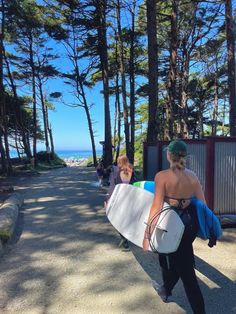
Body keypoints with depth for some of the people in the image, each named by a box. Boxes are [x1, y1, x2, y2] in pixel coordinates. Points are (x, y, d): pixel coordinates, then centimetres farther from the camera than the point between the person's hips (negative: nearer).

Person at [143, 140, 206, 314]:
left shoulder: (162, 176, -18)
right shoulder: (193, 176, -2)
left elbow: (156, 207, -22)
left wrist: (147, 234, -17)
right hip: (190, 223, 5)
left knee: (185, 269, 16)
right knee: (175, 258, 25)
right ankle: (166, 289, 43)